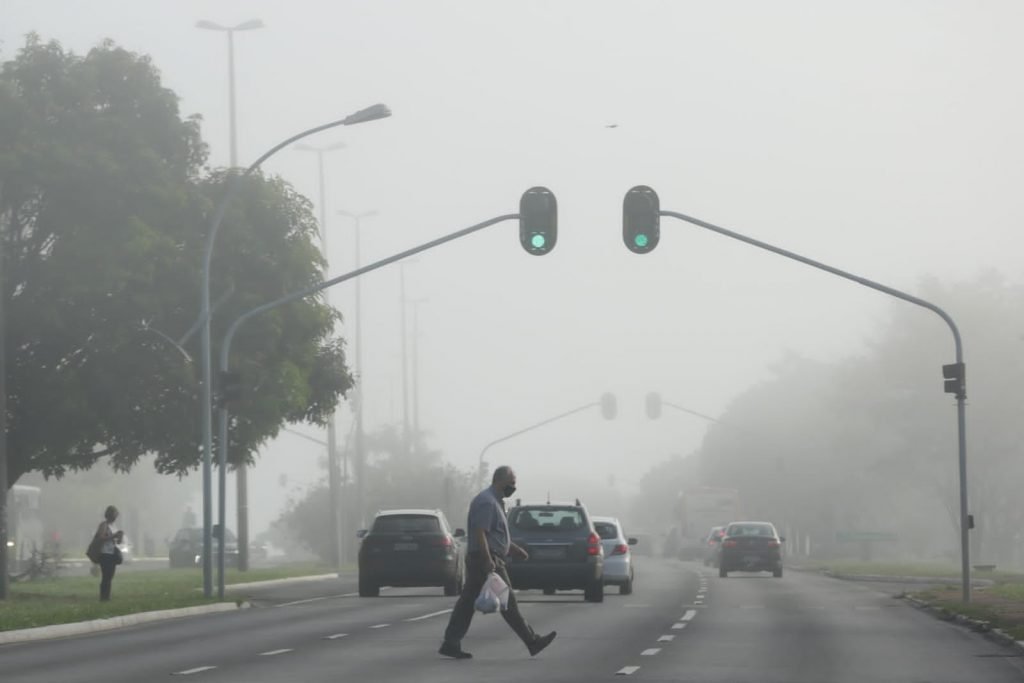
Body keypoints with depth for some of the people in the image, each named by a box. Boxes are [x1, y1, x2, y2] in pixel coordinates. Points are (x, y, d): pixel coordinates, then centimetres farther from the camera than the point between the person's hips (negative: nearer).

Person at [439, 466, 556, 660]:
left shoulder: (494, 501, 19)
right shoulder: (487, 502, -15)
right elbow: (479, 533, -23)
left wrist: (514, 549, 27)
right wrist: (488, 561, -28)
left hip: (477, 560, 11)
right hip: (486, 559, -11)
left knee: (467, 602, 7)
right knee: (507, 603, -4)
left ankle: (451, 644, 5)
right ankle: (532, 642, 2)